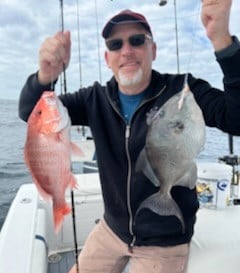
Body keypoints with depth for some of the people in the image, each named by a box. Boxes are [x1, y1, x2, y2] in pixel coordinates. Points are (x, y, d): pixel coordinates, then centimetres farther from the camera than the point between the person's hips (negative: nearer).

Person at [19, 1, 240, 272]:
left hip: (165, 242, -3)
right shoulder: (96, 99, -4)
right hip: (111, 229, 4)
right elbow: (31, 112, -9)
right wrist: (45, 76, -32)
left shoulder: (182, 91, -15)